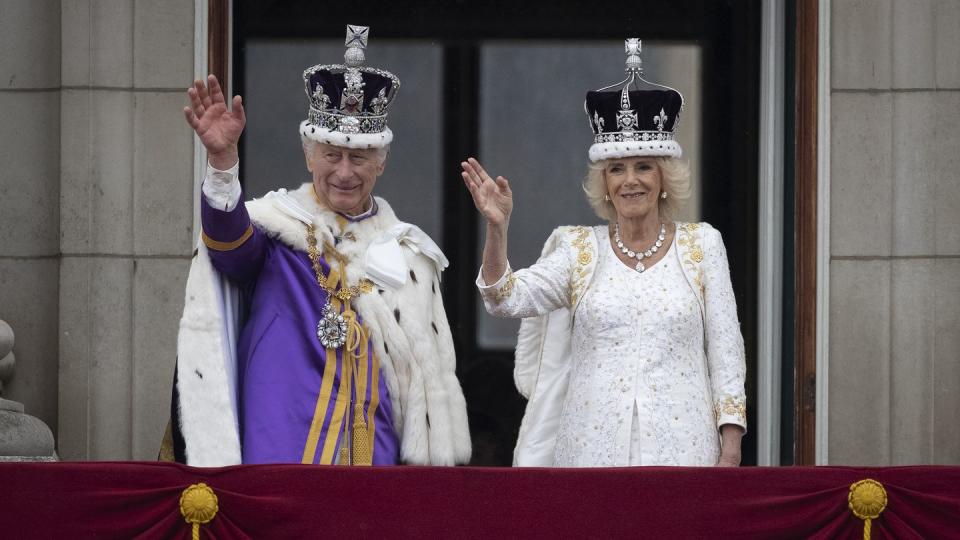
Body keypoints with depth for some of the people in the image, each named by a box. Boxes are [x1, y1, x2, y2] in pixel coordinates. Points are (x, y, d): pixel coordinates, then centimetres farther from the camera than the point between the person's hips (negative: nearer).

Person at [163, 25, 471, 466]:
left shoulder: (406, 251, 13)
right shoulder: (277, 225, 2)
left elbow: (430, 370, 16)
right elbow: (230, 239, -22)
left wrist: (428, 461, 11)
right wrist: (223, 160, -40)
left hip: (375, 454, 4)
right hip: (282, 454, -4)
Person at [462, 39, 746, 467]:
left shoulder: (701, 245, 7)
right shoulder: (578, 250, 8)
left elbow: (726, 349, 6)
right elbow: (507, 299, -5)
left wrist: (730, 448, -1)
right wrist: (496, 228, -21)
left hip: (679, 444, -1)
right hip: (594, 445, 1)